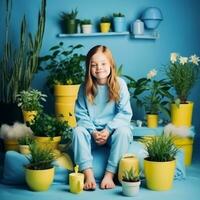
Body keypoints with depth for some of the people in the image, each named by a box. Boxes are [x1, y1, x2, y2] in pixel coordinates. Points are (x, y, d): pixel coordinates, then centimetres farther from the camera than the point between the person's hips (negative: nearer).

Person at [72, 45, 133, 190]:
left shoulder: (120, 84, -6)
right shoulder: (85, 87, -1)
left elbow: (125, 113, -9)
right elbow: (81, 114, -2)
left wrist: (108, 130, -21)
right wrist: (93, 132, -18)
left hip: (113, 130, -2)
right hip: (92, 130, 2)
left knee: (123, 131, -33)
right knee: (77, 131, -27)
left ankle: (110, 174, -27)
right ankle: (88, 175, -31)